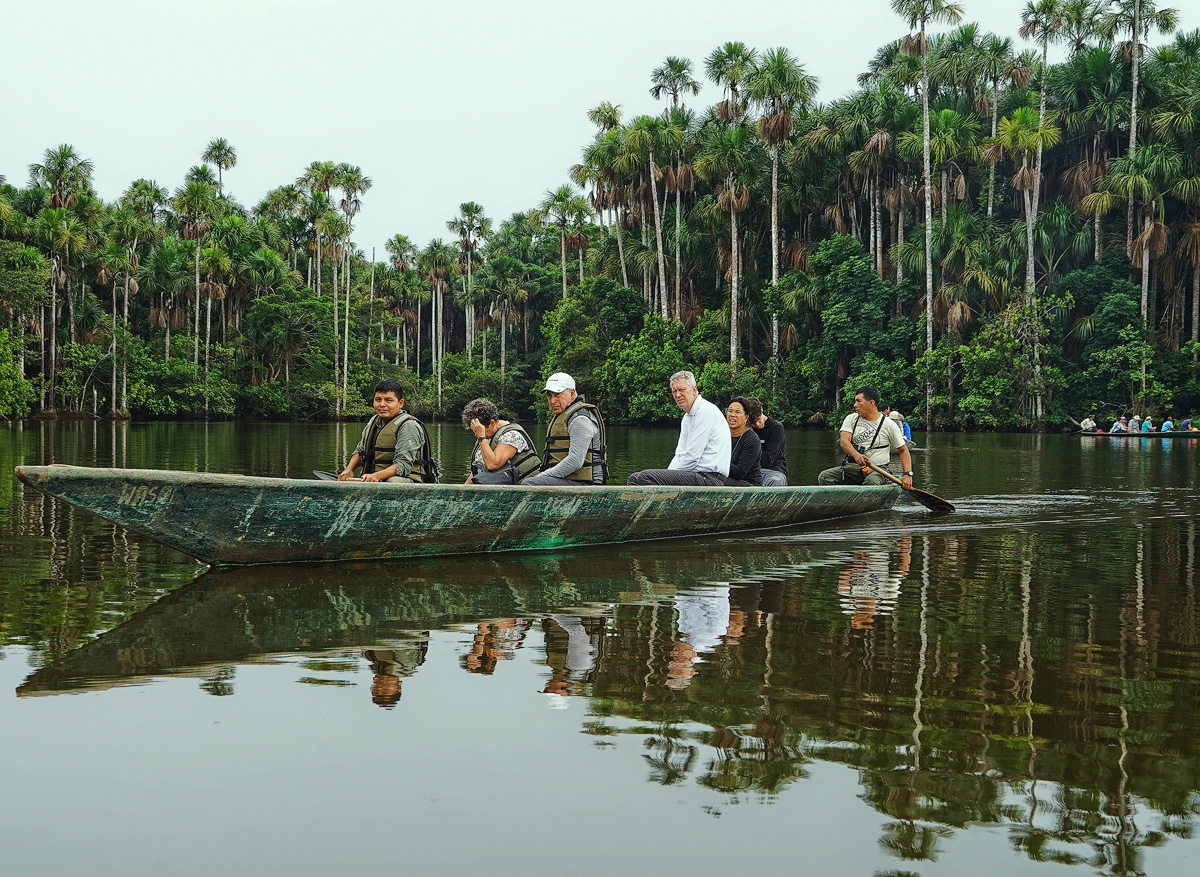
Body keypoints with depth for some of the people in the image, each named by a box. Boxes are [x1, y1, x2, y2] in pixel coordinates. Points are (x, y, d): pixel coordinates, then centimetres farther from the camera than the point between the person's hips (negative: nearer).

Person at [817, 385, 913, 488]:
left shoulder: (889, 424, 4)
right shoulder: (851, 419, 9)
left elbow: (903, 450, 9)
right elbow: (844, 441, -8)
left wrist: (908, 474, -7)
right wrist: (856, 455, -31)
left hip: (877, 470, -3)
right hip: (851, 467, 3)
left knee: (872, 481, -39)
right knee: (823, 477, -21)